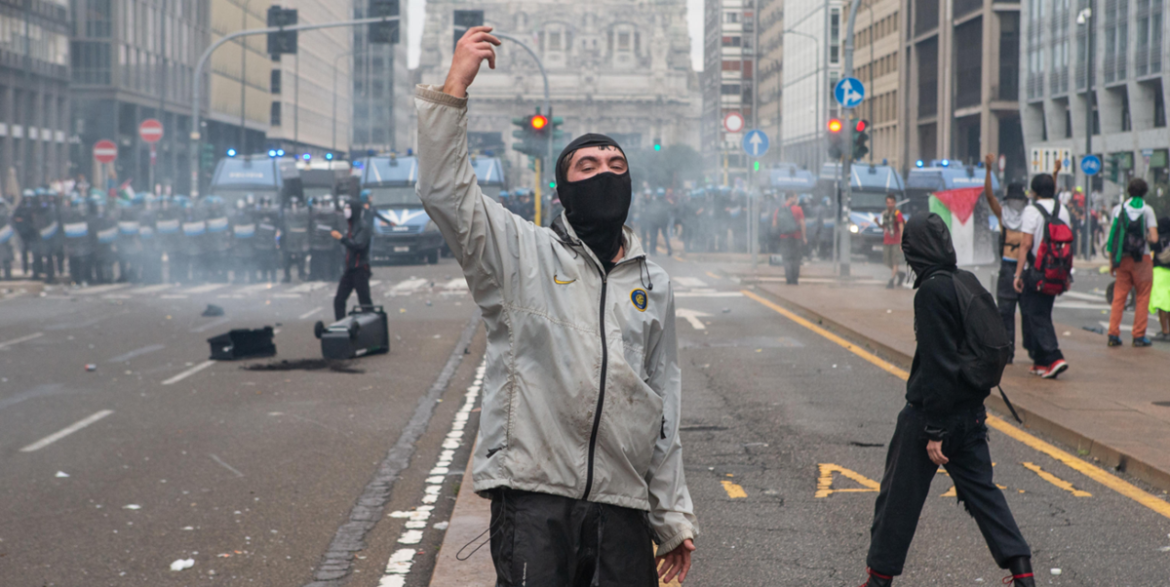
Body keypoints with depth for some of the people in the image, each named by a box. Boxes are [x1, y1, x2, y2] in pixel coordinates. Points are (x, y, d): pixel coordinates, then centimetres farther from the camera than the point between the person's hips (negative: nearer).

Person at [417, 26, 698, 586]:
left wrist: (673, 515, 16)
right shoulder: (523, 254, 5)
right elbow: (444, 192, -10)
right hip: (534, 498, -4)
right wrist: (454, 86, -15)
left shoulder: (654, 284, 17)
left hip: (623, 507, 4)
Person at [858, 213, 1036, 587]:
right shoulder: (970, 283, 6)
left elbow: (937, 365, -22)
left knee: (899, 496, 5)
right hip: (971, 412, 8)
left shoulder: (932, 291, -19)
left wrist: (934, 431, -19)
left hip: (929, 413, -8)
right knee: (980, 489, 14)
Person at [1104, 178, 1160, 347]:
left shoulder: (1118, 209, 4)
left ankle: (1113, 334, 0)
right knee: (1142, 297, 6)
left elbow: (1113, 236, 3)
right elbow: (1154, 238, -12)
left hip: (1122, 259, 3)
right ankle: (1139, 336, 5)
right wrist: (1146, 237, 11)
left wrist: (1111, 261, 7)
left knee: (1119, 297, 6)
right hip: (1142, 258, -3)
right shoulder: (1147, 210, -4)